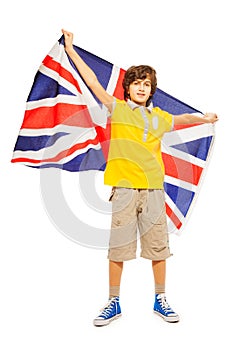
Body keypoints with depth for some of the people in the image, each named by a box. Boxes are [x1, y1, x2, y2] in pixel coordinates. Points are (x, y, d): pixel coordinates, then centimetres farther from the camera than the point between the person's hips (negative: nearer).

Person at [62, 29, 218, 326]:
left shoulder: (160, 118, 16)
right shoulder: (117, 109, 6)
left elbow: (183, 118, 38)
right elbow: (92, 82, 3)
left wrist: (203, 118, 44)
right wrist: (71, 49, 3)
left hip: (153, 187, 3)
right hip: (124, 187, -3)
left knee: (158, 245, 7)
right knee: (118, 246, 1)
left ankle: (160, 300, 22)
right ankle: (114, 303, 14)